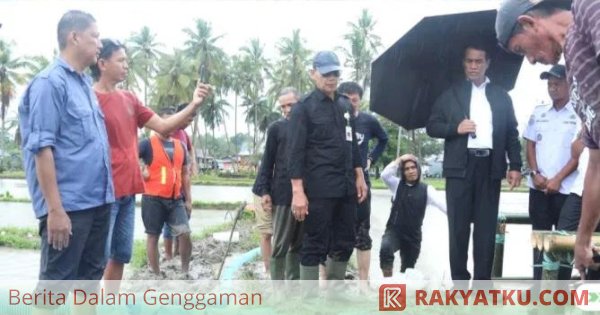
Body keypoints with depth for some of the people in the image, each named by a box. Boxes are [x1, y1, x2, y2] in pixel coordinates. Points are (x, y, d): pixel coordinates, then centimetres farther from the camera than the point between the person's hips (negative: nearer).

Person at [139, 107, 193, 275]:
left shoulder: (180, 146, 11)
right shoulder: (148, 143, -5)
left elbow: (185, 174, 16)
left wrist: (188, 199, 13)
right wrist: (140, 173, -13)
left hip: (176, 199, 4)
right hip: (153, 199, -4)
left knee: (185, 233, -3)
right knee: (153, 235, 5)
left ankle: (185, 271, 10)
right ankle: (156, 274, 15)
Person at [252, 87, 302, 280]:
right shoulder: (276, 128, 4)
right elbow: (267, 161, 3)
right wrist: (264, 191, -5)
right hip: (283, 194, -3)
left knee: (299, 244, 10)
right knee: (281, 246, 1)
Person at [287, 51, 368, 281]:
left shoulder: (345, 105, 15)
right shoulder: (304, 107, -5)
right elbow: (295, 151, -11)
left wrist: (359, 177, 15)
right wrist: (298, 191, -18)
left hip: (346, 187, 7)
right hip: (318, 190, -7)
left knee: (344, 244, 12)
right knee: (315, 245, -2)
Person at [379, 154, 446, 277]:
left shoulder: (426, 189, -1)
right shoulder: (397, 184, 2)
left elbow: (442, 204, -15)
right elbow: (384, 175, -17)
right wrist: (399, 160, -13)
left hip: (413, 236, 1)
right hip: (394, 231, -1)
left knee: (407, 270, 10)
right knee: (385, 248, -32)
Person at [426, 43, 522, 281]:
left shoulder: (501, 96, 13)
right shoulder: (450, 94, 10)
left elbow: (512, 134, 11)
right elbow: (432, 127, 7)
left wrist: (515, 166, 1)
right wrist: (456, 128, -11)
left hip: (490, 166, 1)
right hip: (460, 166, -1)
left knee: (486, 226, 2)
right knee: (458, 225, 1)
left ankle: (482, 281, 7)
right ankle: (459, 280, 8)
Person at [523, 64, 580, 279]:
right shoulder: (538, 113, 11)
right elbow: (530, 145, 11)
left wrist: (558, 179, -12)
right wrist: (535, 174, -3)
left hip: (566, 187, -3)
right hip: (538, 186, 4)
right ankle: (538, 282, 12)